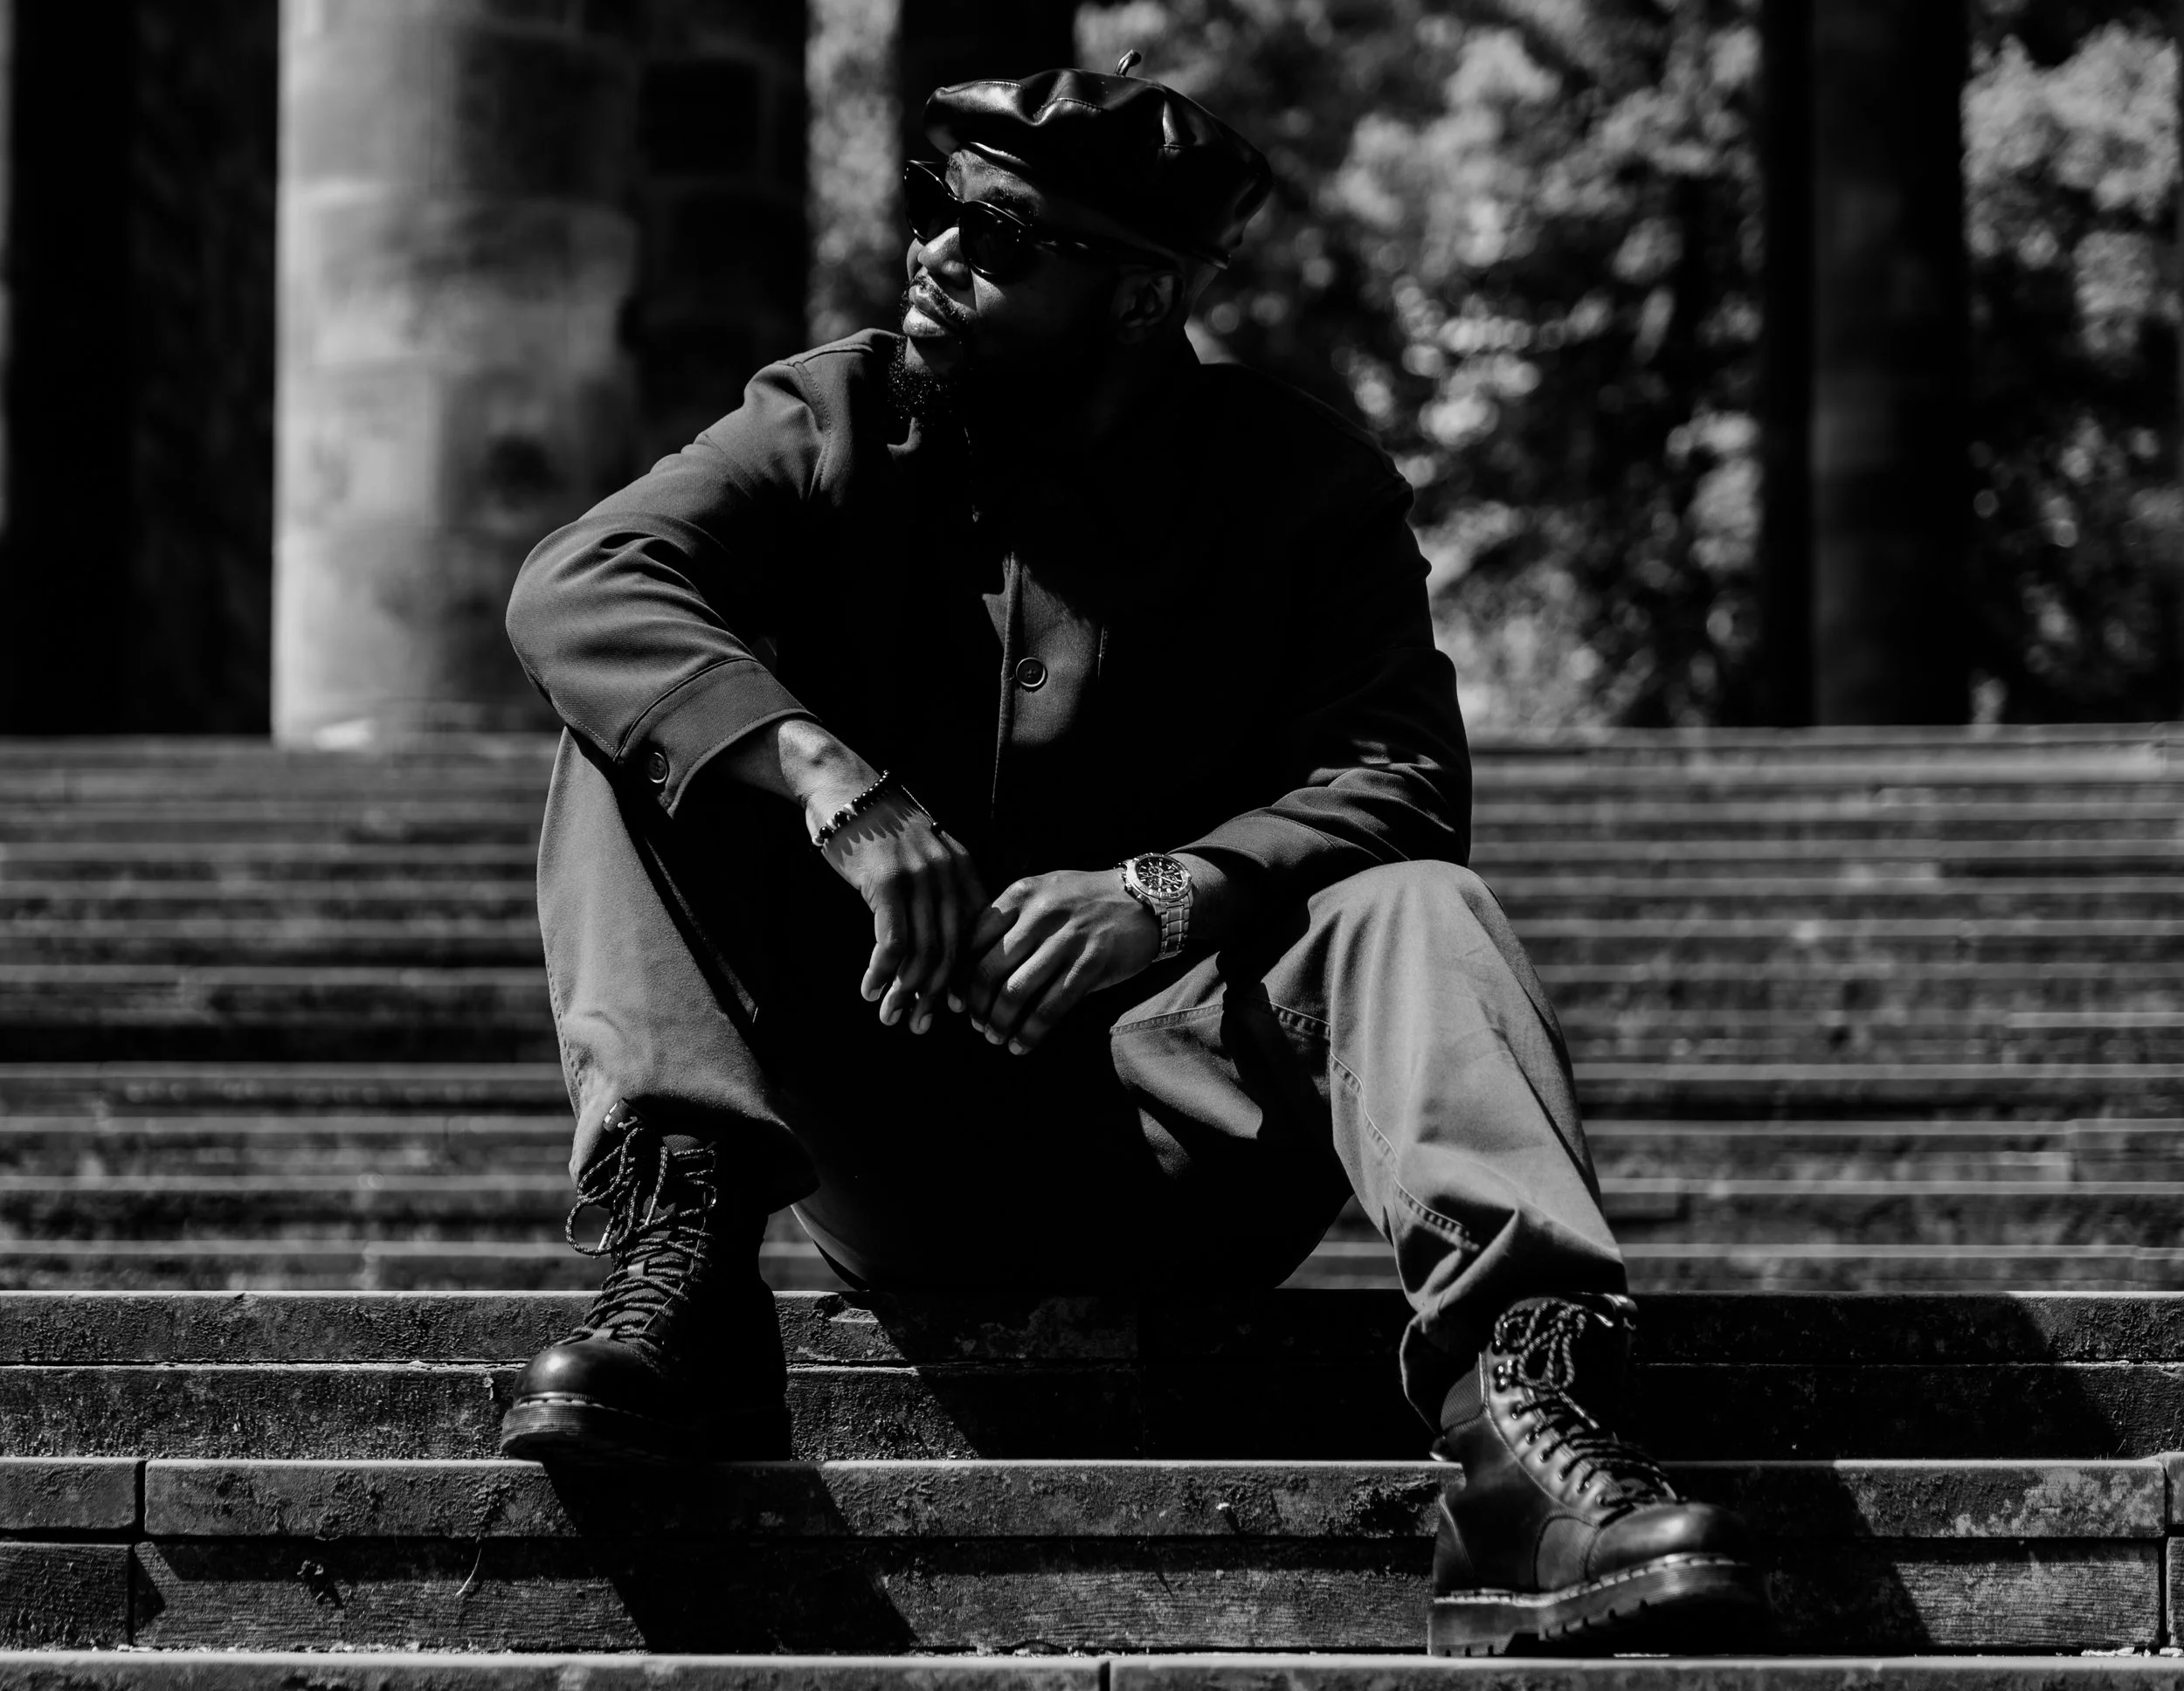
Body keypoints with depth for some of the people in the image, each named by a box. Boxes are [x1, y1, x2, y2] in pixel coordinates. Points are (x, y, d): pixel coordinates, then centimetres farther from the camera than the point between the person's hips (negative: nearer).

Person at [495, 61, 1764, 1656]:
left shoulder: (1302, 485, 3)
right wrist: (835, 785, -31)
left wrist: (1164, 895, -30)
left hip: (1170, 1165, -1)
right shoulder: (834, 427, 4)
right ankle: (678, 1265, -35)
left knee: (1414, 914, -27)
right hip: (882, 1148, 1)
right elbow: (581, 579, -14)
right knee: (632, 750, -15)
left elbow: (1398, 779, -10)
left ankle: (1524, 1427, -51)